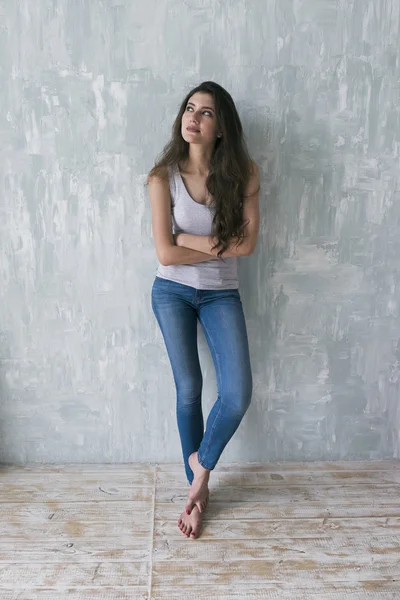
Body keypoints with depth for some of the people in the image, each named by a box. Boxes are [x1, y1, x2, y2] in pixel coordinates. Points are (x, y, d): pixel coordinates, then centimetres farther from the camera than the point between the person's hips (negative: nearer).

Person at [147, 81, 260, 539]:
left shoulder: (243, 173, -6)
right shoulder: (163, 175, -10)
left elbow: (247, 242, -12)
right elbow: (165, 253, -15)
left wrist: (189, 240, -16)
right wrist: (218, 246, -11)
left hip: (221, 294, 1)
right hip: (172, 292, -1)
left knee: (238, 394, -9)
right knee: (188, 389, 7)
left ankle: (201, 464, 22)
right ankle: (197, 485, 28)